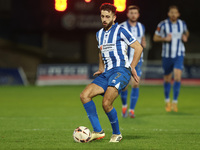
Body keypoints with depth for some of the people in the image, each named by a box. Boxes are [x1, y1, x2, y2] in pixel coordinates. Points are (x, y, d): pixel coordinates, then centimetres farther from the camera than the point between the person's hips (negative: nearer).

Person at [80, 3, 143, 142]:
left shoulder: (120, 31, -3)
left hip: (121, 71, -8)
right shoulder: (99, 34, 19)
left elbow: (138, 48, -2)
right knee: (84, 95, -13)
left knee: (106, 103, -24)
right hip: (107, 73, 8)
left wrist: (132, 67, -6)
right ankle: (98, 131, -10)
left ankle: (117, 134, -1)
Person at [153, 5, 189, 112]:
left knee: (177, 77, -16)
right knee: (167, 79, 9)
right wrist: (165, 39, -18)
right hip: (167, 55, 0)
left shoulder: (182, 24, 1)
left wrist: (185, 37, -1)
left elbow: (186, 32, 21)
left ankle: (175, 102, -8)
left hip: (179, 55, 0)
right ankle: (167, 101, 29)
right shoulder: (163, 25, -7)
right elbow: (155, 38, 0)